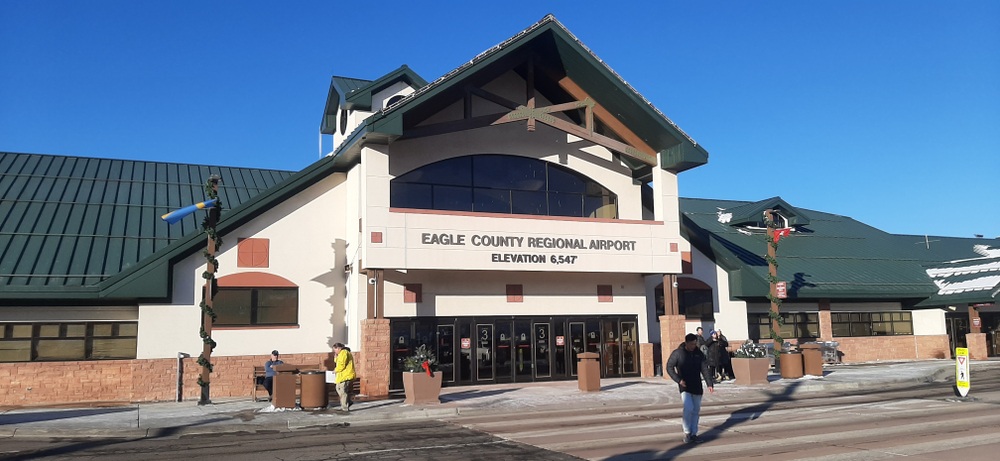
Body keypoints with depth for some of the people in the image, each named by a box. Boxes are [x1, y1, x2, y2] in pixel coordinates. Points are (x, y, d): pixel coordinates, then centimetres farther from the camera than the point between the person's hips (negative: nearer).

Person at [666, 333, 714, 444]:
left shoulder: (699, 354, 3)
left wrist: (709, 384, -10)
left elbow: (705, 370, 2)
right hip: (684, 386, -4)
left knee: (696, 411, 8)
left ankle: (694, 434, 20)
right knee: (688, 408, -17)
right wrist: (678, 380, -16)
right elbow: (669, 367, -4)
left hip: (697, 387, 4)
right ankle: (687, 433, 0)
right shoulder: (677, 353, -7)